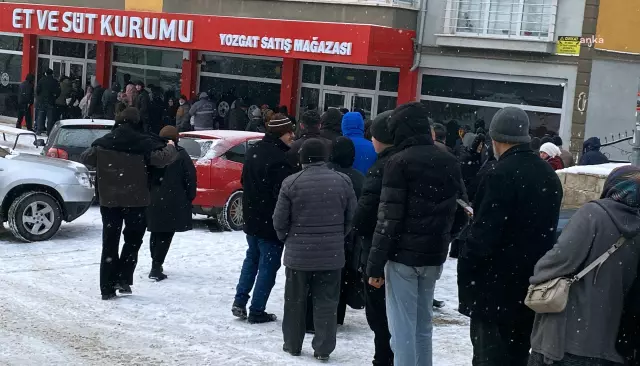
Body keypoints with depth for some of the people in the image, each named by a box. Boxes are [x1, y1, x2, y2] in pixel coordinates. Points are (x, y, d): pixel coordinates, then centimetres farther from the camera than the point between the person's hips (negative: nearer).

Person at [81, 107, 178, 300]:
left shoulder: (103, 143, 1)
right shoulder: (144, 143, -10)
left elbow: (86, 157, 15)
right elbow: (163, 158, -17)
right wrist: (170, 147, 4)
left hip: (109, 200, 3)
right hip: (136, 200, -2)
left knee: (109, 243, 8)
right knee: (133, 240, 14)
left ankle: (107, 288, 5)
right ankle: (123, 279, 3)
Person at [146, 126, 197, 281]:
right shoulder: (181, 155, -7)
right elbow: (190, 178, -7)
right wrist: (189, 197, 3)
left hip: (154, 200, 4)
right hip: (173, 202, -4)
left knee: (156, 233, 19)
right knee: (166, 235, -2)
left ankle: (156, 264, 28)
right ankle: (156, 267, -9)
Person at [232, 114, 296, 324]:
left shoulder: (253, 152, 7)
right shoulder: (281, 159, -23)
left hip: (252, 218, 9)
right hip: (271, 222, -8)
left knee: (252, 258, 22)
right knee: (268, 265, 1)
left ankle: (240, 302, 17)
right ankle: (257, 311, 5)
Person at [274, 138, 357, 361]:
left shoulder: (291, 183, -11)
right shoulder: (343, 181, -4)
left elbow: (279, 220, -5)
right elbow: (351, 218, 4)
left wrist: (287, 239, 14)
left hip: (298, 254, -1)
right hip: (332, 254, 1)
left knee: (295, 301, 13)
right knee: (326, 302, 8)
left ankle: (292, 345, 23)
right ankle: (323, 348, 10)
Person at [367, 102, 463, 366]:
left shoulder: (399, 162, -12)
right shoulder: (451, 163, 9)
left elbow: (389, 218, -14)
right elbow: (454, 211, 14)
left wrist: (375, 263, -11)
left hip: (404, 255, -6)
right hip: (434, 255, 7)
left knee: (402, 326, -2)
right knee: (423, 324, 15)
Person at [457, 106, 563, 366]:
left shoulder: (502, 175, -19)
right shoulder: (549, 175, 9)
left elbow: (483, 234, -21)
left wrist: (465, 272, -11)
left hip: (497, 284, -8)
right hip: (531, 282, 8)